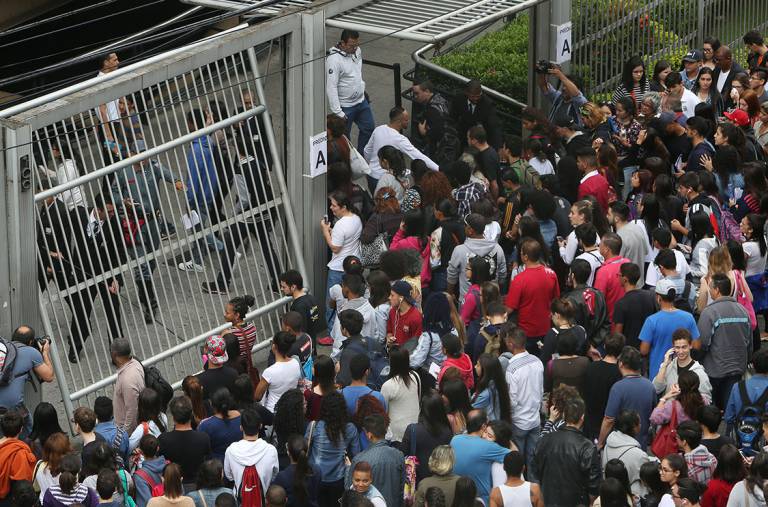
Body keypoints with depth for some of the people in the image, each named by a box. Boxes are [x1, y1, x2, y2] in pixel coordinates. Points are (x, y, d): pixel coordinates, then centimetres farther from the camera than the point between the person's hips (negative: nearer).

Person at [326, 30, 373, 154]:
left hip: (361, 101, 8)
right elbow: (331, 88, -27)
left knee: (368, 129, 19)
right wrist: (337, 112, -28)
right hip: (345, 106, -8)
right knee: (344, 137, 6)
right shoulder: (334, 60, -28)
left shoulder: (357, 51, -3)